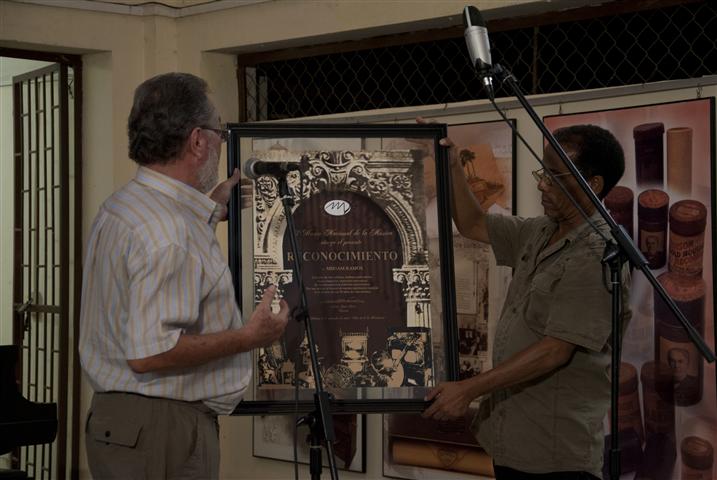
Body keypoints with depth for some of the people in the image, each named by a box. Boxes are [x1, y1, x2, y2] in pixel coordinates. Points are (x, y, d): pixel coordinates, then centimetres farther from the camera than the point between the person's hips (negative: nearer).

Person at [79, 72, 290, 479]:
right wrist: (249, 337, -17)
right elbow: (150, 352, -28)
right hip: (163, 430, -10)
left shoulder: (121, 206, 12)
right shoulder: (169, 230, -22)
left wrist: (210, 211, 33)